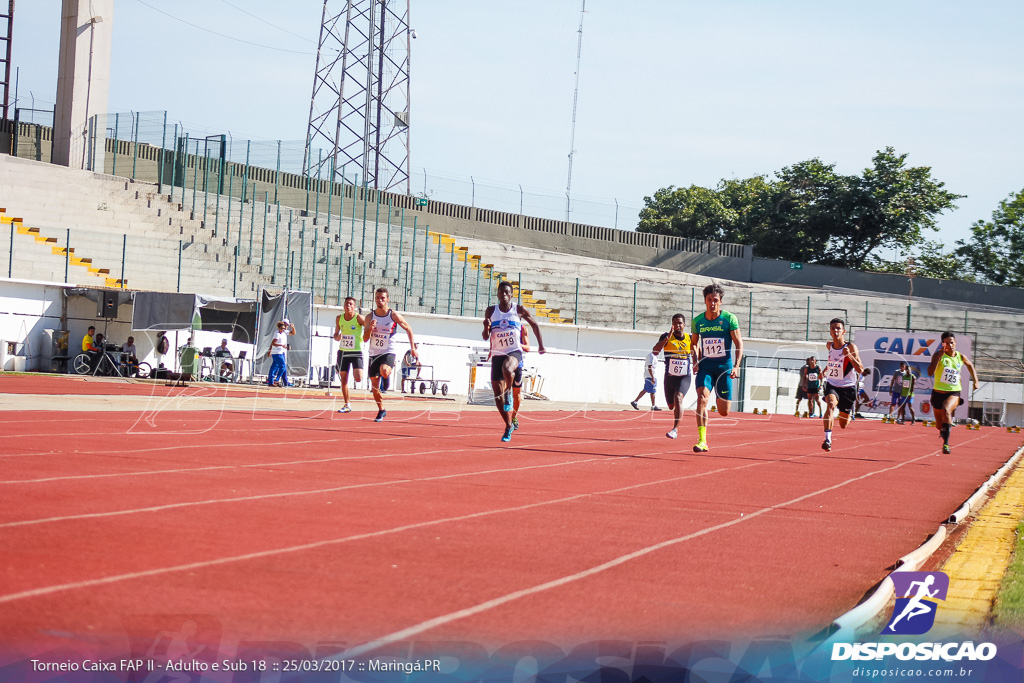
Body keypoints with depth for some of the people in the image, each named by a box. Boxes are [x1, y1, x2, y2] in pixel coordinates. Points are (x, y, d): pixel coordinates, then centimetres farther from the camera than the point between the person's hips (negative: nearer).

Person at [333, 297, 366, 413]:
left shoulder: (359, 317, -9)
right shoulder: (339, 318, 5)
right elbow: (336, 335, 13)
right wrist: (338, 337, -9)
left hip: (356, 351, -4)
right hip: (343, 351, 4)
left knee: (358, 379, -17)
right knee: (343, 380, 5)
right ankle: (347, 405, 15)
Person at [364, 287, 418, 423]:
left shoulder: (393, 315, -6)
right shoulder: (370, 317, 1)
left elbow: (408, 329, 7)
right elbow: (365, 339, 0)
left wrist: (413, 348, 6)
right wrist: (370, 328, -21)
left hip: (388, 353, -3)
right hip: (374, 354, 3)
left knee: (383, 371, -37)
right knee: (374, 386, 6)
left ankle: (389, 370, 0)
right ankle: (381, 411, 25)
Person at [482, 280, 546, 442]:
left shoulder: (519, 310, 0)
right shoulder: (491, 311, 4)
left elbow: (534, 324, 16)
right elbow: (486, 337, 7)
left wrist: (541, 345, 13)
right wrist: (486, 327, -15)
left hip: (514, 351, -3)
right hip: (497, 354, 3)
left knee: (507, 369, -39)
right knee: (497, 394, 0)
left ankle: (508, 391, -8)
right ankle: (508, 426, 15)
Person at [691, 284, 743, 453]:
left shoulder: (729, 319, -5)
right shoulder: (697, 321, 3)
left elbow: (739, 343, -5)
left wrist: (736, 365, -16)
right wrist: (696, 361, 7)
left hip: (724, 367, -1)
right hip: (705, 367, 1)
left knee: (724, 411, 1)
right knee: (702, 398, -24)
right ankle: (702, 441, -26)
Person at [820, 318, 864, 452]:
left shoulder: (850, 347, -14)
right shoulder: (829, 345, 1)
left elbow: (860, 370, -23)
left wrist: (849, 355, -34)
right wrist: (825, 370, 16)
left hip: (848, 387, -2)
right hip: (832, 385, 2)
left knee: (843, 425, 9)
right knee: (831, 404, -34)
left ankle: (847, 415, 48)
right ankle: (827, 439, -40)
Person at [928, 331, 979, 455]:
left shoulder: (961, 357, 0)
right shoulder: (938, 355, -9)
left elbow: (970, 365, 25)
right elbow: (930, 372, -25)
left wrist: (975, 381, 18)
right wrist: (940, 355, -30)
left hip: (954, 393, -1)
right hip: (938, 392, 1)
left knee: (946, 410, -34)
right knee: (939, 425, 13)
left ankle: (946, 443, -37)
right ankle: (943, 431, 54)